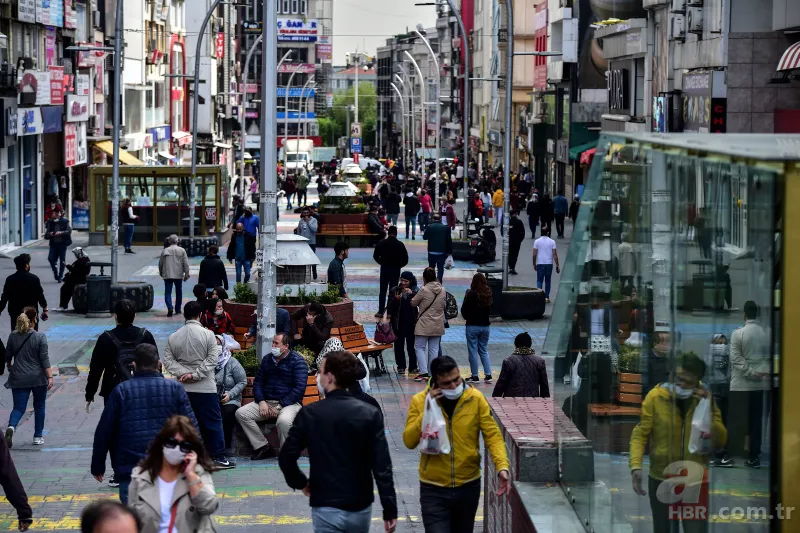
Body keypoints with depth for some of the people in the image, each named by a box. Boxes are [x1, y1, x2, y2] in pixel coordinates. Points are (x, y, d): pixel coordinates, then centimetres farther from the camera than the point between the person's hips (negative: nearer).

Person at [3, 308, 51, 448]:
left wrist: (9, 367, 30)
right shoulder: (40, 337, -10)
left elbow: (8, 356, 10)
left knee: (19, 407, 3)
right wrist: (50, 377, -11)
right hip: (38, 378, -2)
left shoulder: (13, 336, 0)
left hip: (19, 379, 2)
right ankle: (37, 437, 20)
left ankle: (11, 426, -27)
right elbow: (44, 359, -13)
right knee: (39, 406, 16)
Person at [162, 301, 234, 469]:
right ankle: (218, 457, 3)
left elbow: (168, 360, -1)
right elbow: (212, 359, -14)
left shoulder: (174, 337, 4)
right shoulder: (207, 334, -7)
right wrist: (195, 375, -13)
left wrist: (183, 373, -9)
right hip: (205, 387, -4)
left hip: (183, 388, 4)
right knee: (213, 422, 3)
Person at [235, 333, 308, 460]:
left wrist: (279, 407, -17)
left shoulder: (297, 361, -5)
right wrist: (261, 402, -5)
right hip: (266, 401, 6)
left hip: (289, 403, -6)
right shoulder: (267, 360, 14)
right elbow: (257, 382, 15)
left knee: (284, 421, -39)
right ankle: (264, 448, -8)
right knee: (241, 413, -14)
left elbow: (299, 388, -13)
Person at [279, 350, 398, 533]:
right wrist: (390, 510, -5)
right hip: (361, 507, 2)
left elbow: (286, 458, -9)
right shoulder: (370, 414, -5)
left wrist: (300, 482, 10)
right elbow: (382, 467, -9)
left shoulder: (309, 414, -8)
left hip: (326, 508, -2)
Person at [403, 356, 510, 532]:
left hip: (468, 486, 2)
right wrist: (427, 411, -20)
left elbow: (493, 435, -7)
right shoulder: (419, 401, -6)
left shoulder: (476, 398, -6)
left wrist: (502, 466, -22)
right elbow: (409, 442, -11)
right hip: (434, 489, -2)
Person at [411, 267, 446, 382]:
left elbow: (413, 303, -3)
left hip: (424, 325, -5)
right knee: (434, 349, 10)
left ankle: (424, 372, -8)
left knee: (419, 347, 3)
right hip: (438, 325, 5)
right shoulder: (442, 290, 2)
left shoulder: (424, 290, -14)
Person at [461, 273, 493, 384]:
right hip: (485, 325, 5)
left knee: (473, 351, 3)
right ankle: (488, 375, 7)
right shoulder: (488, 294, 0)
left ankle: (475, 376, 5)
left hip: (472, 326, -5)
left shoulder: (471, 294, -16)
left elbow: (464, 310, -10)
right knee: (484, 350, 14)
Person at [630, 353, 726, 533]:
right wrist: (636, 466, -22)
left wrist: (708, 410, -15)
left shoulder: (705, 399, -1)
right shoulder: (656, 397, -8)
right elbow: (640, 434, -9)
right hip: (661, 480, 0)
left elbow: (720, 440, -2)